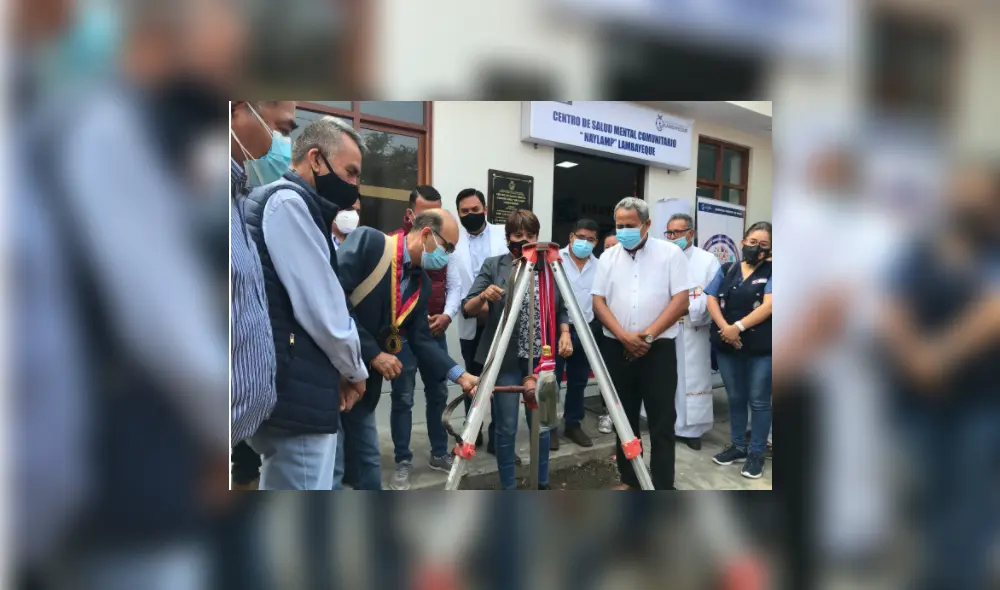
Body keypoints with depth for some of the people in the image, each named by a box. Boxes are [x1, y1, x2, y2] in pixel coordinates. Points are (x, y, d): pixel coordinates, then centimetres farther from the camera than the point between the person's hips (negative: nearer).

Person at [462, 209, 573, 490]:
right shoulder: (493, 266, 0)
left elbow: (562, 309, 13)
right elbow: (468, 309, -3)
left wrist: (565, 333, -5)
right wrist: (483, 297, -23)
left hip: (542, 358, 2)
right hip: (505, 359, -2)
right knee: (506, 427, 3)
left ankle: (542, 484, 28)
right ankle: (508, 488, 19)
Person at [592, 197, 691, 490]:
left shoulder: (671, 253, -1)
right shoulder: (608, 257, 7)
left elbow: (681, 301, -8)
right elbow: (598, 302, 2)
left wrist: (647, 335, -14)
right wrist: (624, 336, -12)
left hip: (659, 349, -3)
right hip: (617, 349, 4)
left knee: (661, 422, -1)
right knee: (624, 418, 11)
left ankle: (662, 488, 6)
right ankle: (629, 480, 24)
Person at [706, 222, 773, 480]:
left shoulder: (771, 272, 0)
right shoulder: (726, 270, 10)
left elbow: (768, 306, -13)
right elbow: (711, 299, 4)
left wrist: (739, 327, -19)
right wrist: (724, 328, -12)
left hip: (761, 347, -3)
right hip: (727, 345, 4)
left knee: (758, 400, 4)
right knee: (735, 398, 14)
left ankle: (756, 453, 16)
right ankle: (738, 446, 28)